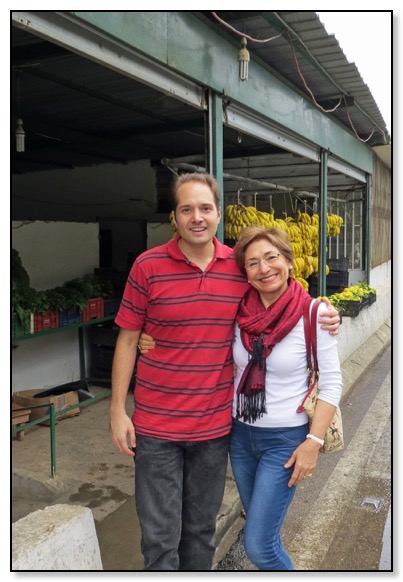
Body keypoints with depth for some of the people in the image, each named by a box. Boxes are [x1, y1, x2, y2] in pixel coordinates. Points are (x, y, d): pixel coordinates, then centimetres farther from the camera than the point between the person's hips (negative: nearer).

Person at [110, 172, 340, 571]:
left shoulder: (240, 267, -2)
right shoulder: (148, 266, -9)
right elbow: (127, 340, -3)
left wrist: (323, 317, -4)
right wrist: (117, 411, -4)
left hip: (216, 424, 2)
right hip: (157, 425, -2)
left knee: (201, 529, 20)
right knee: (160, 537, 9)